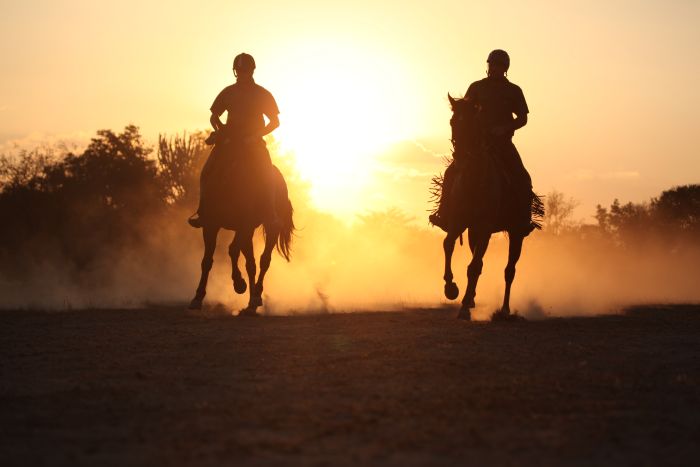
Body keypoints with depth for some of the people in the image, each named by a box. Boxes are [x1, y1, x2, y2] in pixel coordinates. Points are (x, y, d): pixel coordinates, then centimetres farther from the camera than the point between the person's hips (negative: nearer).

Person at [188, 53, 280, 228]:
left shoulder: (263, 94, 5)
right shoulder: (228, 92, 12)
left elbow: (275, 121, 6)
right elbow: (214, 116, 20)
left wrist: (256, 135, -9)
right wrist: (220, 128, -2)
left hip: (253, 143, -2)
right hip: (230, 141, 2)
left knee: (266, 175, -27)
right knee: (207, 172, -17)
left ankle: (270, 215, -20)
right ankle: (202, 212, -8)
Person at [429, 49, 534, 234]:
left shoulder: (514, 91, 8)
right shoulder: (477, 87, 10)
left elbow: (522, 118, 8)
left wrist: (505, 128, -10)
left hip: (502, 142, -1)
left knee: (521, 179, -17)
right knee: (452, 173, -14)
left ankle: (523, 220, -7)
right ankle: (444, 215, -5)